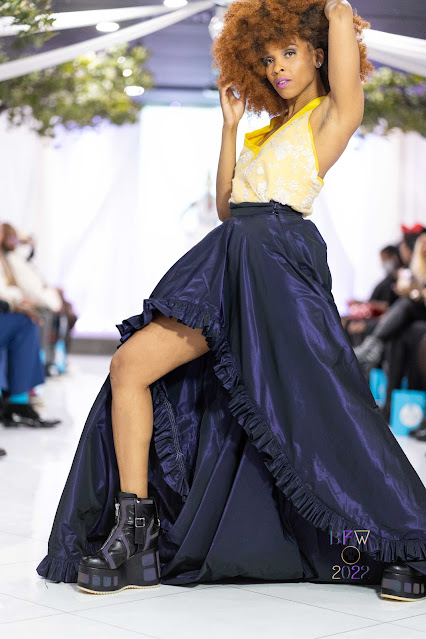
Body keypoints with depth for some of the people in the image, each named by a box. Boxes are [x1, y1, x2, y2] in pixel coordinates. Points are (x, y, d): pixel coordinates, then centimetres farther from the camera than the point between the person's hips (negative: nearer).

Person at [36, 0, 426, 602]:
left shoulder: (334, 114, 5)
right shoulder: (268, 131, 28)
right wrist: (230, 125, 22)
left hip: (279, 263, -7)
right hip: (229, 264, 7)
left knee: (319, 413, -12)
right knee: (130, 365, -4)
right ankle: (135, 535, -2)